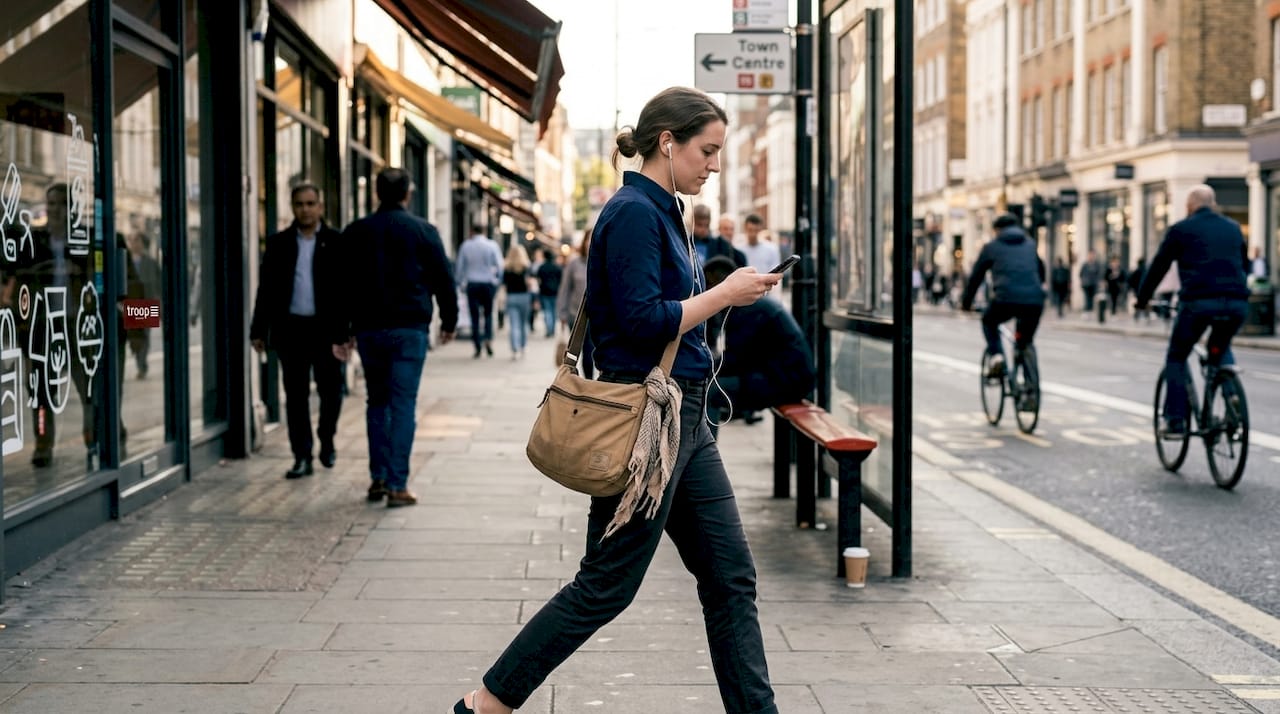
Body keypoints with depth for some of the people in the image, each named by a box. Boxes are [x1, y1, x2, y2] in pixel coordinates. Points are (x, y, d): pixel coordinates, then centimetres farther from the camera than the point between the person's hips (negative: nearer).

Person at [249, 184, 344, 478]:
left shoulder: (337, 243, 2)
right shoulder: (278, 243, 8)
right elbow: (266, 289, 8)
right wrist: (258, 330, 5)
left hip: (326, 328, -1)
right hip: (290, 329, 1)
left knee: (331, 390, 2)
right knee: (296, 395, 4)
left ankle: (327, 440, 28)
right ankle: (302, 457, 10)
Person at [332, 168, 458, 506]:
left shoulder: (355, 232, 5)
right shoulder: (423, 231, -2)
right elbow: (444, 279, 1)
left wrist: (342, 333, 10)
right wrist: (449, 321, 13)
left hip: (369, 328, 3)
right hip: (410, 328, -3)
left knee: (377, 401, 16)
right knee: (403, 405, -2)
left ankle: (378, 477, 14)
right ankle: (397, 484, -6)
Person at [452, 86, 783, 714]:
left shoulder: (662, 212, 15)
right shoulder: (633, 213, -15)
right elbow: (642, 321, -23)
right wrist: (725, 294, -14)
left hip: (683, 420, 10)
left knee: (731, 578, 9)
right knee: (607, 585, -1)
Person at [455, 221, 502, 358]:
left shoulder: (466, 245, 1)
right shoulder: (492, 245, -3)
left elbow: (460, 266, 5)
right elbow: (499, 265, -5)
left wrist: (460, 282, 15)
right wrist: (499, 280, 6)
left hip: (472, 284, 0)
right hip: (488, 283, 0)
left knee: (474, 316, 3)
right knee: (488, 313, 14)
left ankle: (477, 348, 0)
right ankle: (488, 339, -7)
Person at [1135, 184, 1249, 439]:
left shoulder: (1181, 229, 9)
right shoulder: (1233, 228, 21)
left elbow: (1158, 267, 12)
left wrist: (1142, 299, 24)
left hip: (1199, 302, -4)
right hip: (1237, 304, 4)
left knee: (1176, 358, 14)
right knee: (1220, 349, 32)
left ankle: (1175, 422, 6)